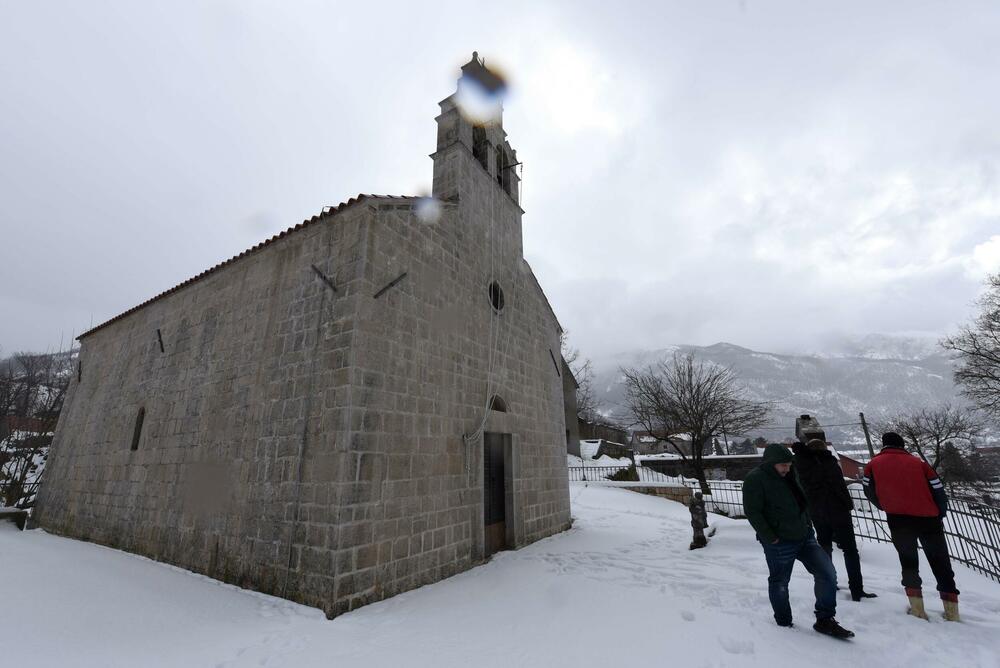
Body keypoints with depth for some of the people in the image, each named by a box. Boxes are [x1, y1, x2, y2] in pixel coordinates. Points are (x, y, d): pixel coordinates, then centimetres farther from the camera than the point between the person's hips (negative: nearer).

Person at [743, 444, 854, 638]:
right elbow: (752, 512, -20)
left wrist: (807, 525, 12)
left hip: (804, 536, 7)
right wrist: (770, 538, -19)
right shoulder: (755, 479, -17)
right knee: (779, 583, 7)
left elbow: (802, 502, 23)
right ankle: (784, 624, 27)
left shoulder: (789, 476, 9)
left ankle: (825, 620, 20)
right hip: (780, 543, -7)